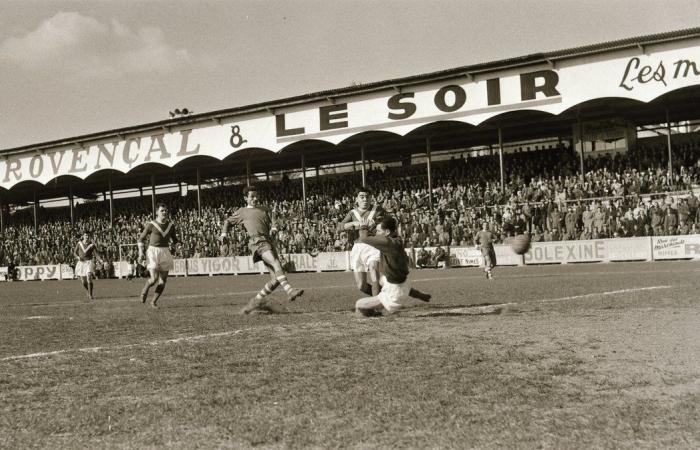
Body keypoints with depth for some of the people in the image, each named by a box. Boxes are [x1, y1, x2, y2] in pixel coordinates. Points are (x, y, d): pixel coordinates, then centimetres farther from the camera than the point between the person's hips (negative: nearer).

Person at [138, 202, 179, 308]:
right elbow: (141, 238, 5)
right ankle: (145, 289, 18)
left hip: (165, 253, 4)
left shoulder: (171, 225, 7)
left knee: (163, 280, 2)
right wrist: (141, 251, -7)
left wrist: (179, 240, -6)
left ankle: (154, 301, 19)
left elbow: (174, 240, 17)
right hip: (153, 253, -4)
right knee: (154, 279, -15)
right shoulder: (151, 225, -4)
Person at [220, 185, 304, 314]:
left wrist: (273, 228, 0)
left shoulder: (264, 210, 30)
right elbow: (228, 222, 30)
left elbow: (270, 223, 24)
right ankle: (290, 291, -45)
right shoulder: (242, 212, 20)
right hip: (257, 241, -5)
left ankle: (256, 301, 7)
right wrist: (224, 233, 11)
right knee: (276, 263, -31)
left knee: (276, 279, -4)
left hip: (269, 241, 6)